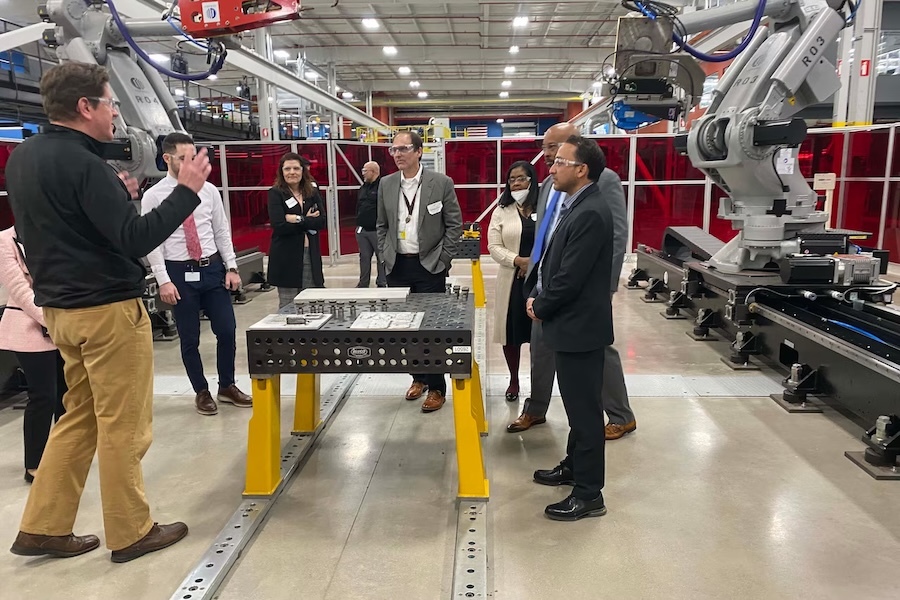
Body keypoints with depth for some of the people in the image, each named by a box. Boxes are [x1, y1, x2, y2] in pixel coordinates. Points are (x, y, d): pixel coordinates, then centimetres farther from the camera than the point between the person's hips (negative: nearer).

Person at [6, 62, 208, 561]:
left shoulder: (22, 157, 11)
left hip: (60, 307, 9)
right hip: (108, 309, -9)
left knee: (80, 417, 18)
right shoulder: (82, 163, -18)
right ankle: (131, 533, 15)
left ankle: (42, 527, 24)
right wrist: (186, 191, -17)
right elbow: (135, 240, -23)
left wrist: (115, 198, 16)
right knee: (123, 426, 2)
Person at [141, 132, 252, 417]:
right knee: (189, 339, 8)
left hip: (213, 268, 3)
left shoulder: (209, 190, 4)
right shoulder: (153, 196, -4)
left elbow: (222, 231, 7)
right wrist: (164, 281, -13)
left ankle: (227, 387, 25)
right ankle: (202, 392, 26)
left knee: (227, 331, 5)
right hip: (180, 273, -2)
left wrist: (231, 268, 1)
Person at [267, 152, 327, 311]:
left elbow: (321, 221, -2)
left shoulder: (312, 192, 11)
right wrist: (308, 221, -6)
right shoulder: (275, 193, 0)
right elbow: (279, 226, -13)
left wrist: (298, 220, -13)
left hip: (311, 255, 3)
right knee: (287, 307, 2)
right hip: (286, 257, -3)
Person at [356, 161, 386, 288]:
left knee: (381, 258, 0)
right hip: (362, 230, 8)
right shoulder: (363, 187, 17)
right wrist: (358, 222, 19)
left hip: (376, 230, -8)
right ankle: (363, 283, 22)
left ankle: (382, 283, 9)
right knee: (364, 258, 13)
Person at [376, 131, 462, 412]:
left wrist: (442, 259, -7)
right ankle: (418, 377, 28)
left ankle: (437, 388, 12)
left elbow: (455, 224, -3)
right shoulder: (386, 184, 6)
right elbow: (382, 225, 14)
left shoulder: (441, 183, -6)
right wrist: (386, 255, 5)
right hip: (397, 266, 4)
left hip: (429, 266, -4)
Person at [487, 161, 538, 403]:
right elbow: (494, 246, -1)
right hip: (512, 279, 1)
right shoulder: (502, 211, 5)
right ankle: (513, 380, 23)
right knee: (511, 330, 6)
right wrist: (518, 261, -16)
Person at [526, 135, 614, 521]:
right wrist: (536, 297, 3)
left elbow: (570, 277, -23)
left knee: (585, 409, 1)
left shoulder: (590, 213, -21)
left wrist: (539, 307, -9)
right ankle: (574, 466, 39)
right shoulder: (573, 206, 10)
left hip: (580, 327, -10)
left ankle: (588, 494, 14)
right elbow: (552, 261, 16)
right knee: (577, 405, 22)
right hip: (569, 324, 10)